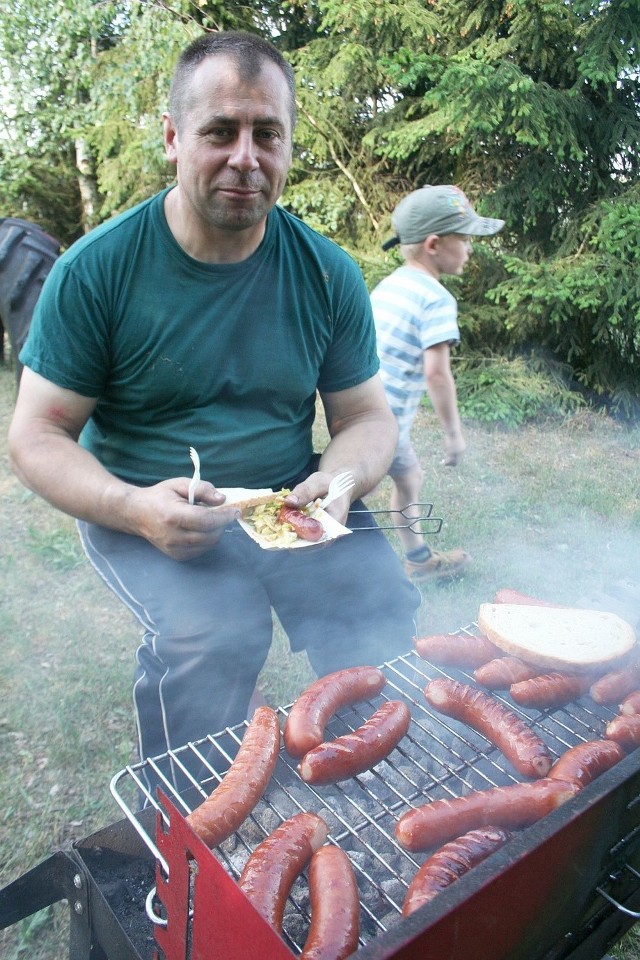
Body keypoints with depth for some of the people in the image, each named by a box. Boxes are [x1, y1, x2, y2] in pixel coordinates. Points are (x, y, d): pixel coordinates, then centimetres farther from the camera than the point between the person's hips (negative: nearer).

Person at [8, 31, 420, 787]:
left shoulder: (327, 273, 0)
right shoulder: (96, 271, -8)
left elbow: (366, 418, 5)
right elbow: (37, 435, -6)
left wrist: (339, 482, -19)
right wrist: (135, 508, -26)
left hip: (291, 497, 3)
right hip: (145, 511, -2)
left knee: (384, 611, -19)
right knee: (210, 634, -29)